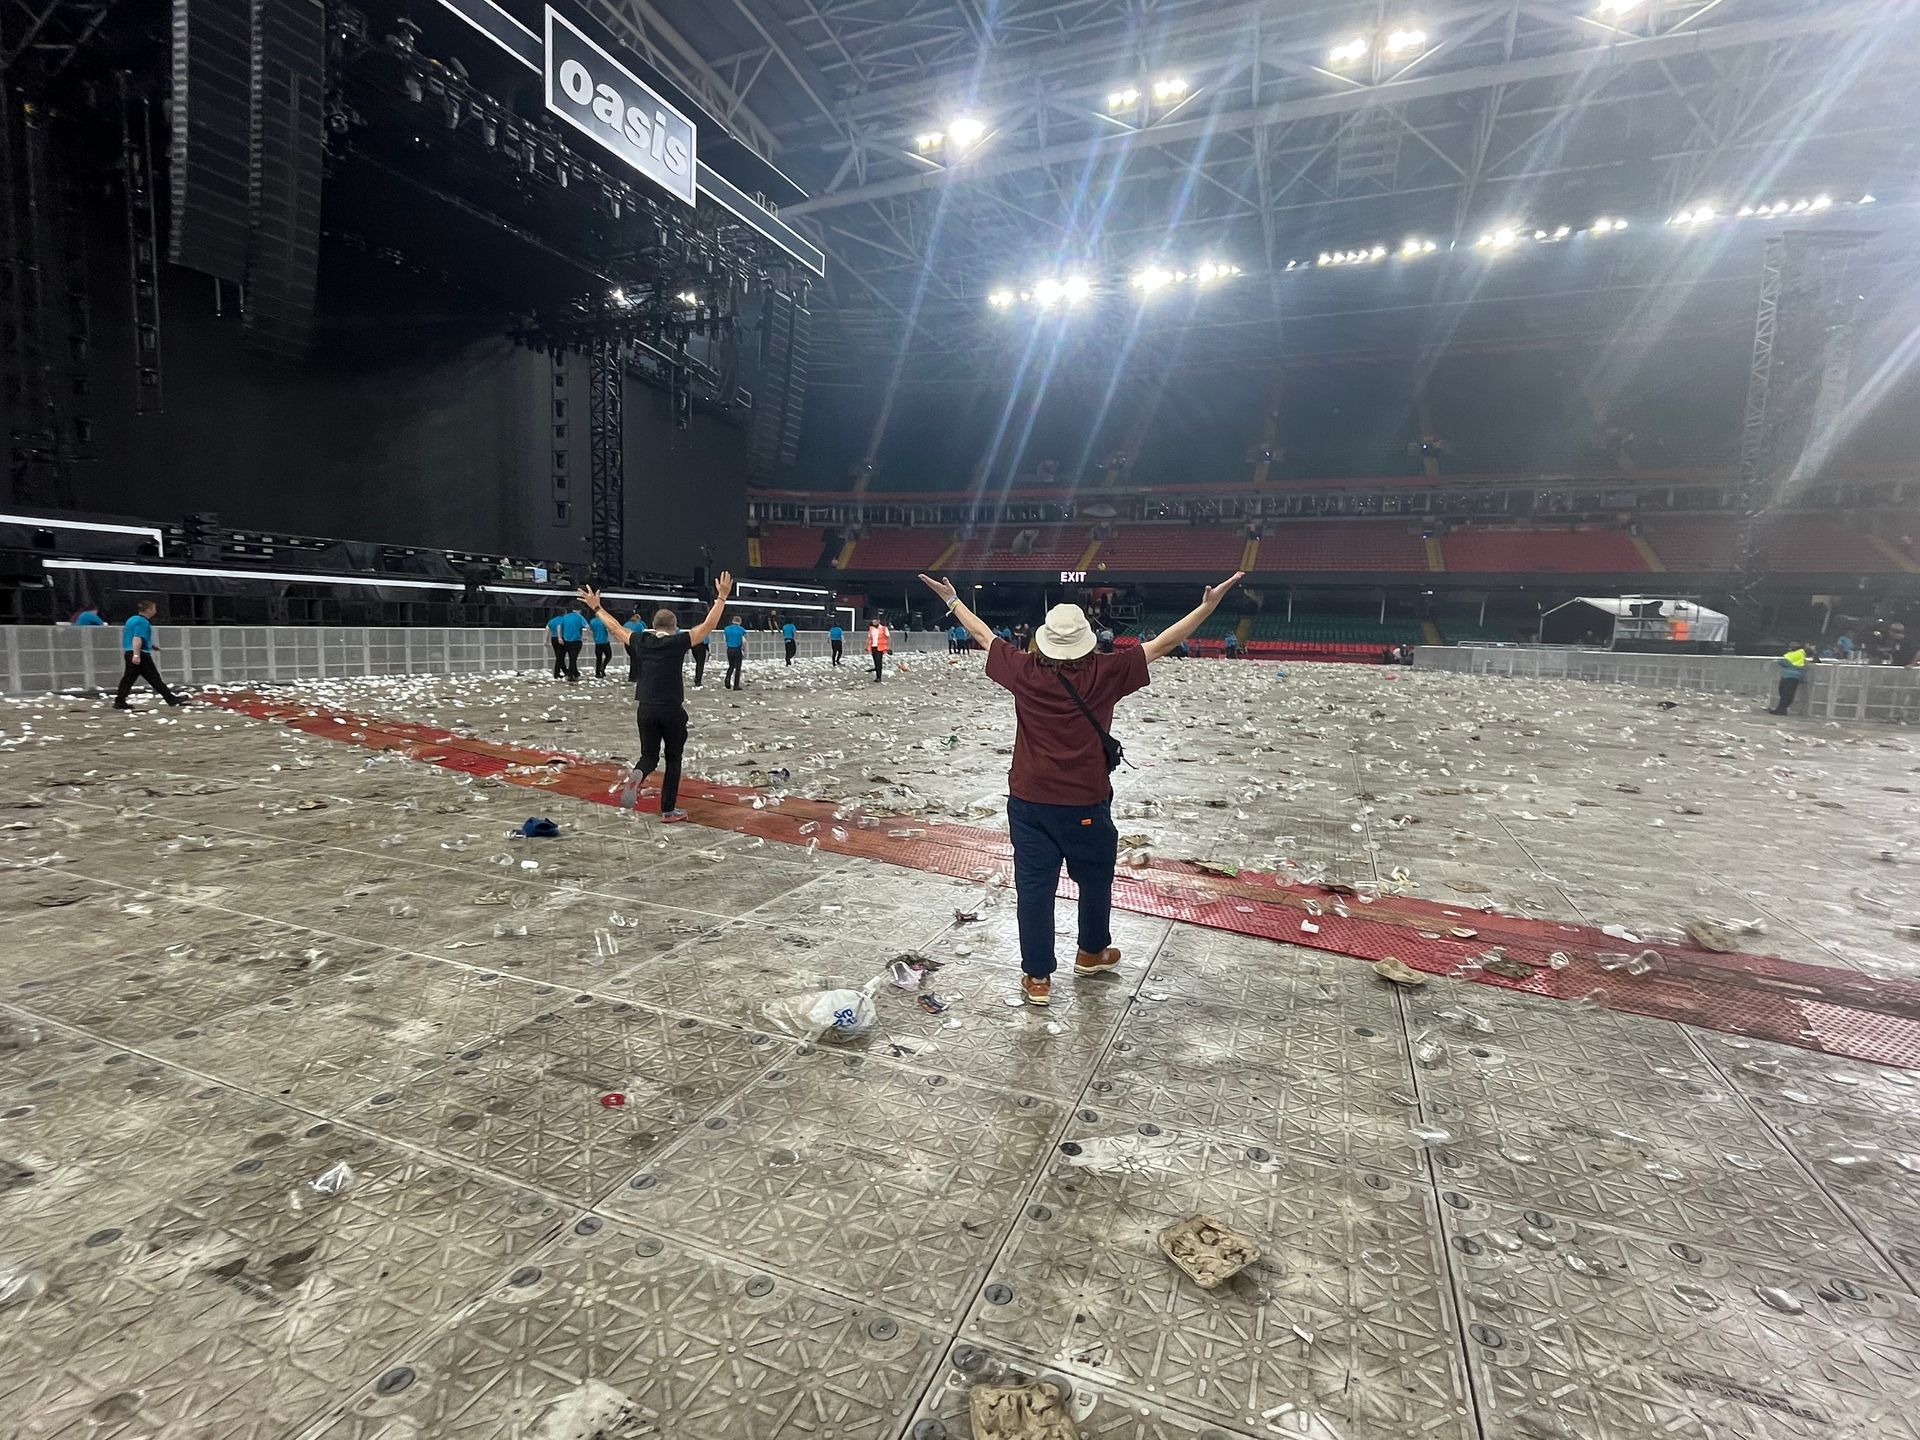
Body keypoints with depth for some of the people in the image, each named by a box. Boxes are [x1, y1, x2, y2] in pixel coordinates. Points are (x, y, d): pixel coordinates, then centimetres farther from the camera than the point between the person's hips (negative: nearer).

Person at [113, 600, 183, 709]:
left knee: (128, 678, 7)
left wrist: (151, 645, 36)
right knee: (154, 678, -4)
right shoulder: (142, 622, -14)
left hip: (129, 652, 9)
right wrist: (136, 655, -30)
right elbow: (137, 639, -24)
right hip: (141, 654, -9)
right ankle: (171, 699, 1)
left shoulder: (132, 619, 18)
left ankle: (119, 702, 4)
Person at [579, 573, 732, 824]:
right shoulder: (677, 642, -5)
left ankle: (637, 773, -23)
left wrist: (596, 607, 34)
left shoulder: (640, 641, 5)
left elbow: (615, 627, 19)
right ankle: (669, 810, 13)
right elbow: (708, 625, -5)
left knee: (649, 757, 13)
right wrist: (721, 597, 0)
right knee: (673, 759, 11)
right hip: (672, 710, -3)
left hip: (645, 709, 3)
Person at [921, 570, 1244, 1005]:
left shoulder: (1026, 672, -6)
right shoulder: (1104, 673, -11)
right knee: (1095, 878, 22)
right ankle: (1092, 952, 42)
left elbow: (983, 634, 7)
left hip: (1028, 801, 1)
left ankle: (1037, 977, 15)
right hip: (1085, 804, -1)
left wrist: (952, 599, 20)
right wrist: (1209, 605, -2)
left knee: (1034, 886, 7)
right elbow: (1161, 644, -8)